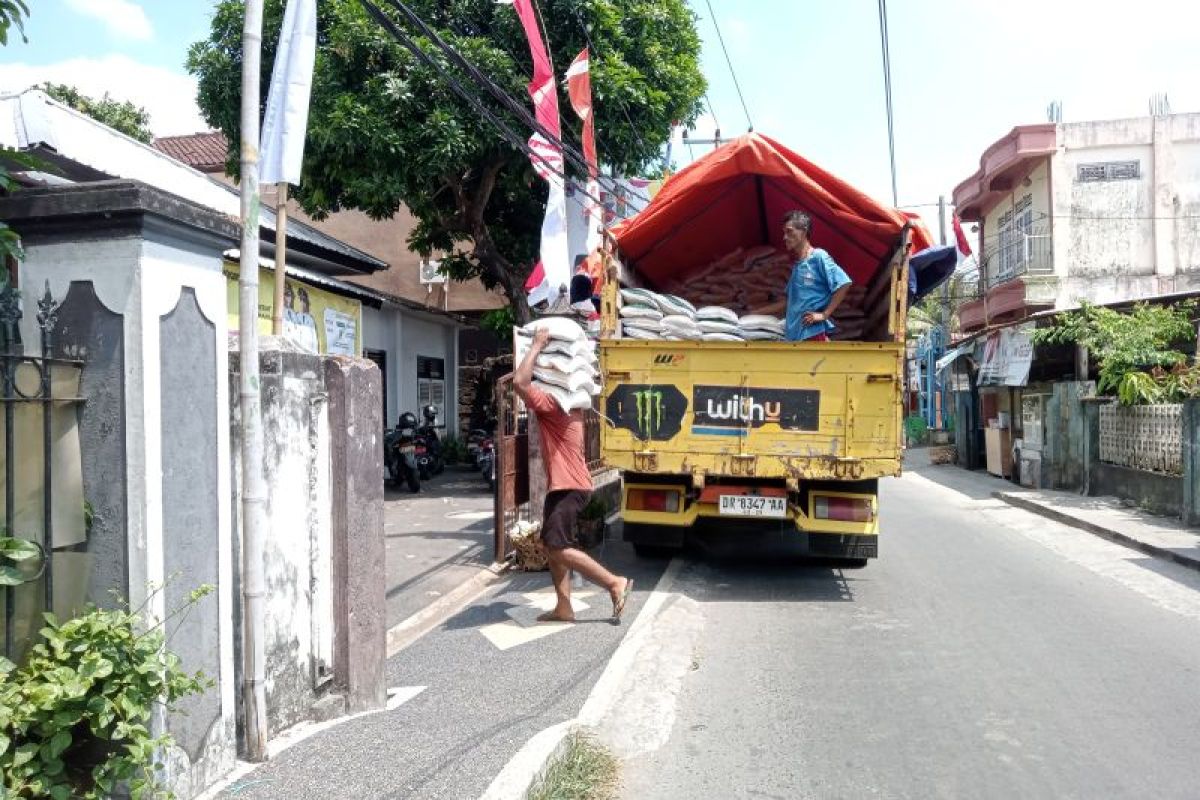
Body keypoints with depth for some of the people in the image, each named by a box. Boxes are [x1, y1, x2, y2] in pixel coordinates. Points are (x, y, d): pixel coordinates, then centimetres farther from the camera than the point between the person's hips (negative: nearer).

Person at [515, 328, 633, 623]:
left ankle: (616, 583, -5)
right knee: (552, 546, 10)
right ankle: (563, 608, 13)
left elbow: (520, 382, -30)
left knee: (559, 548, -12)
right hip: (563, 485, 10)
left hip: (569, 487, -10)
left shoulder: (551, 404, -16)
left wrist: (537, 346, -20)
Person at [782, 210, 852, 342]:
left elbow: (843, 284, -15)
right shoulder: (797, 264, 18)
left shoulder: (818, 257, -7)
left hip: (814, 333, -9)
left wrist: (824, 314, -15)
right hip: (796, 335, 9)